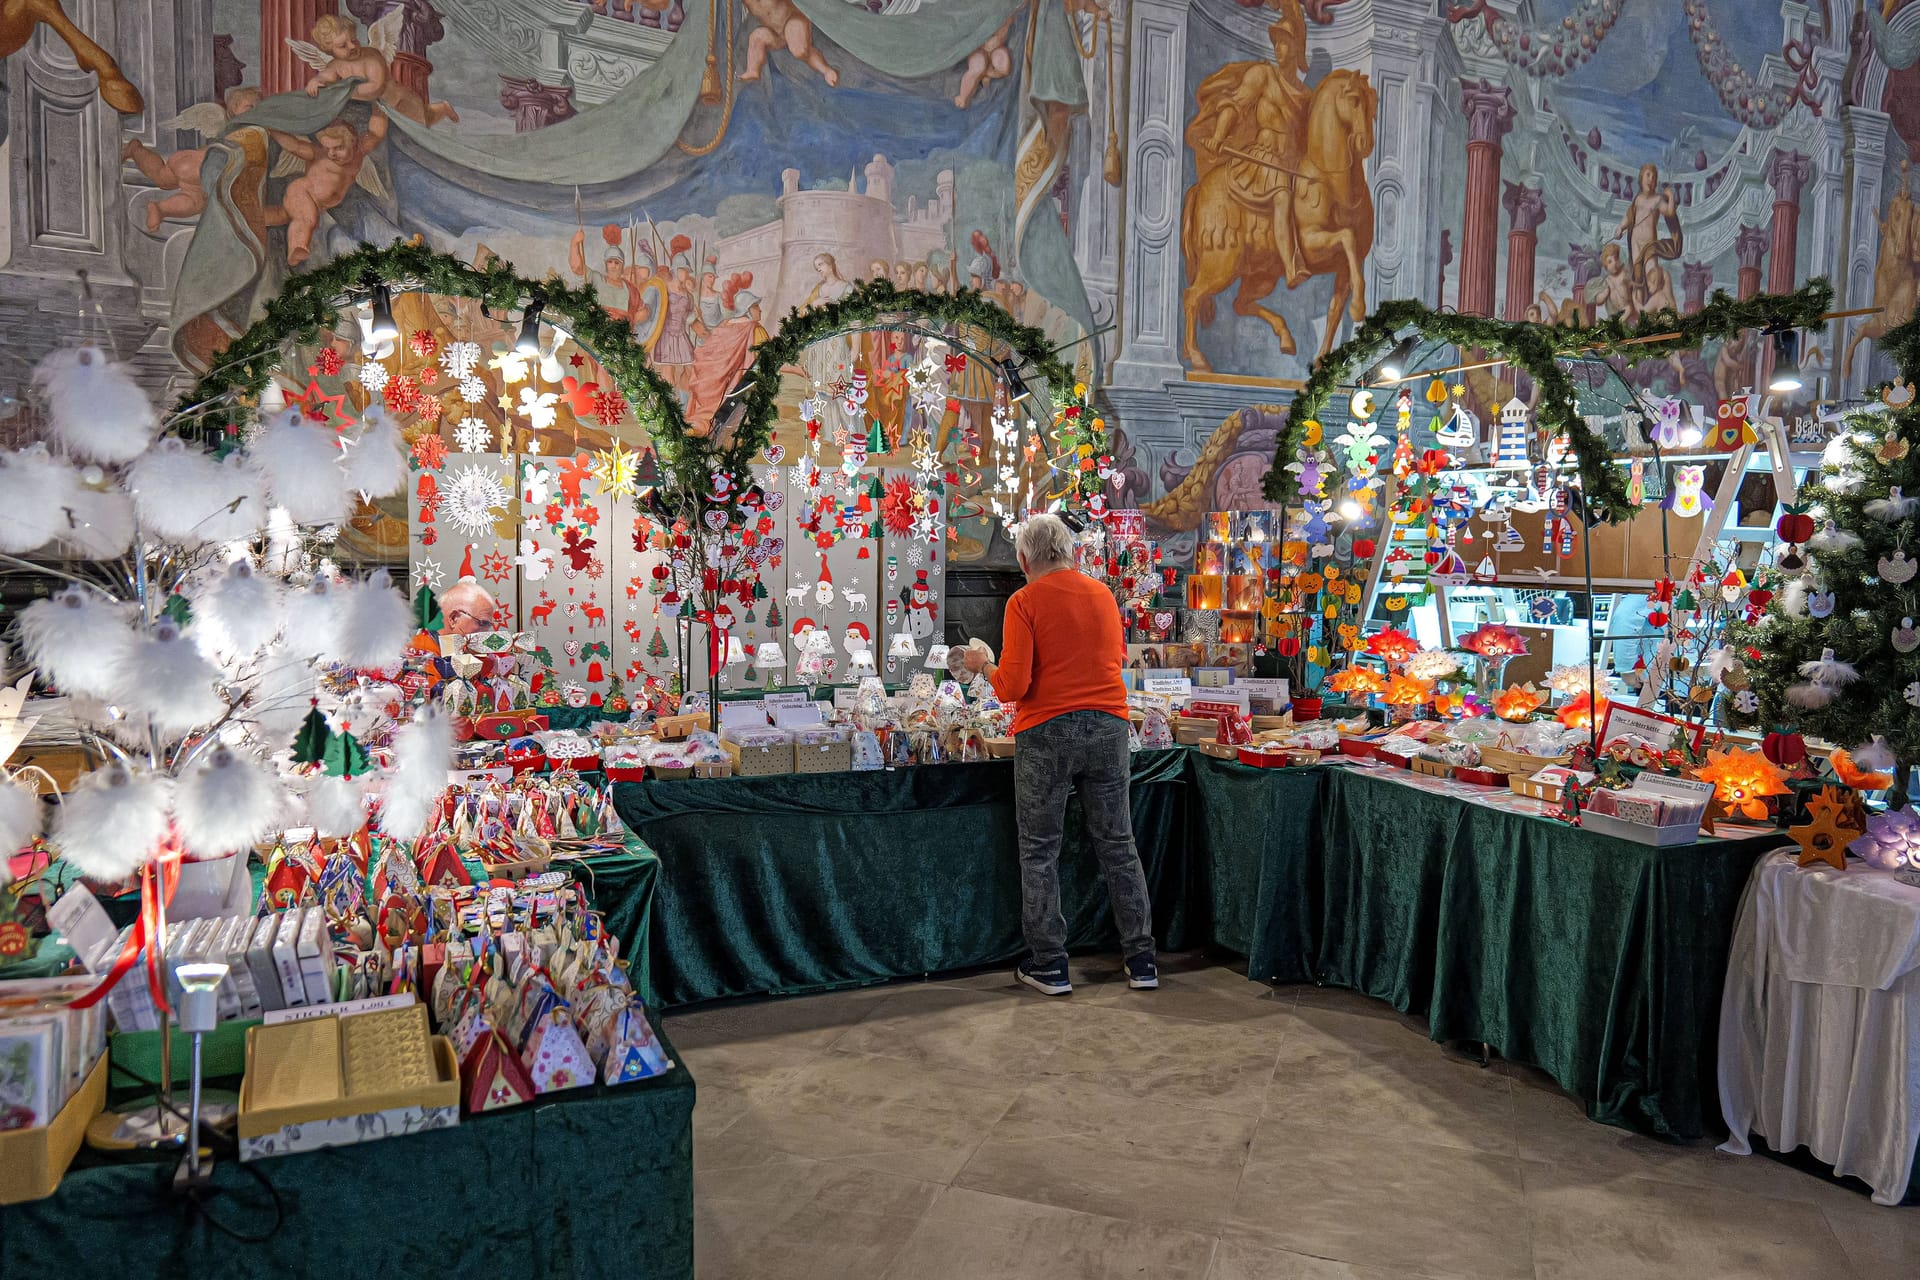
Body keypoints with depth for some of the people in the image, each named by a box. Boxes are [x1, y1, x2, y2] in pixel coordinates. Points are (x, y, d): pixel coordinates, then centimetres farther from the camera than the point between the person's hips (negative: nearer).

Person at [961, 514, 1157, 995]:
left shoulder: (1025, 601, -7)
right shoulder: (1103, 594, 9)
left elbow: (1013, 687, -12)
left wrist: (984, 664, 7)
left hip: (1047, 733, -5)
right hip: (1108, 726, 5)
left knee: (1040, 851, 7)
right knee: (1117, 846, 12)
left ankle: (1050, 966, 12)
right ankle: (1141, 961, 18)